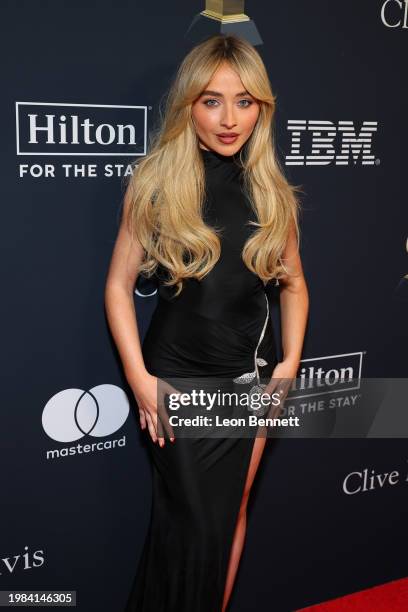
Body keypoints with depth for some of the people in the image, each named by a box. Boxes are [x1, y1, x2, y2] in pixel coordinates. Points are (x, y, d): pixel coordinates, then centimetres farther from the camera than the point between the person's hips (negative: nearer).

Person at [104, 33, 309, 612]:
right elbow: (119, 285, -7)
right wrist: (139, 377, -12)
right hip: (177, 375, -3)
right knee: (192, 523, 4)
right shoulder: (157, 182, -8)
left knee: (233, 511, 15)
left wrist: (290, 362, 0)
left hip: (250, 374, 3)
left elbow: (293, 284, 10)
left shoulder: (271, 191, 1)